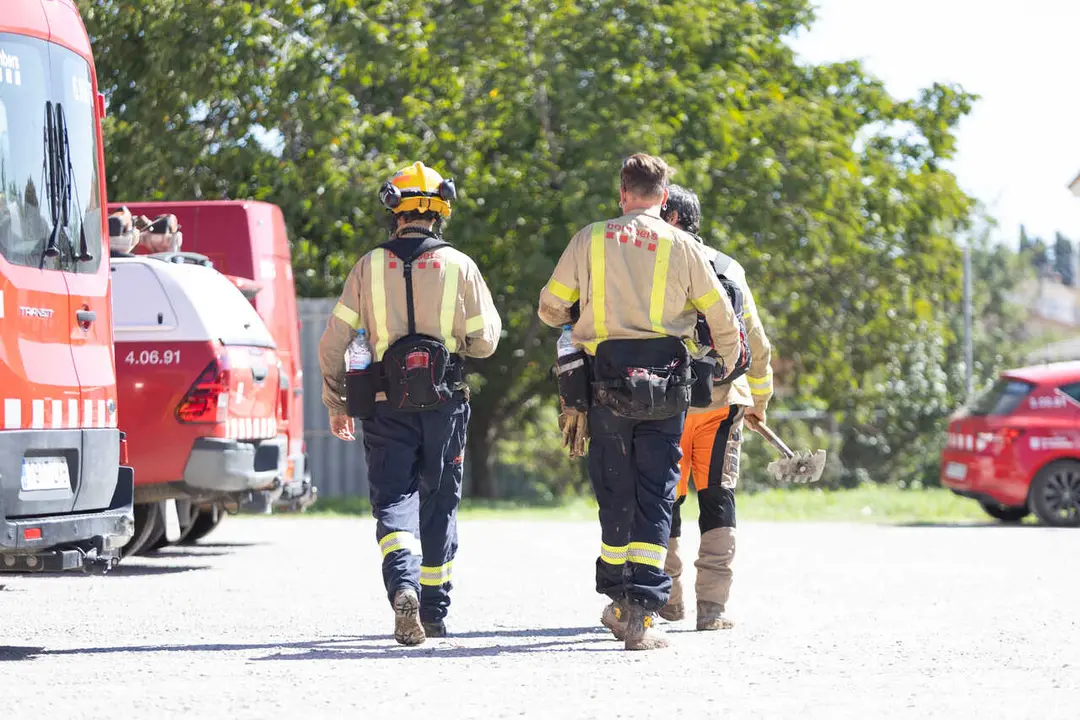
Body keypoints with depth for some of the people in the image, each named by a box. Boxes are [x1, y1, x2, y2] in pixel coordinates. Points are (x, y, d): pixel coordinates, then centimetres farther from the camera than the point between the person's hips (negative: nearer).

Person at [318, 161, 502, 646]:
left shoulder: (369, 268, 0)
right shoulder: (459, 266, -1)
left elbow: (333, 344, 0)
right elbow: (485, 341, 3)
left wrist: (335, 404, 12)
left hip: (386, 405, 0)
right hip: (444, 404, 1)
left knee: (393, 499, 0)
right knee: (439, 503, 12)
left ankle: (403, 587, -26)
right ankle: (434, 611, 18)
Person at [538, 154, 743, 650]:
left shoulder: (590, 240, 3)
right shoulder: (680, 246, 1)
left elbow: (551, 307, 9)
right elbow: (721, 316, 4)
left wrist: (580, 323, 31)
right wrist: (725, 368, 22)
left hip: (608, 380, 1)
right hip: (665, 384, -1)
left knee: (615, 493, 13)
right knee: (655, 497, 0)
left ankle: (619, 604, 20)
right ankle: (640, 614, -11)